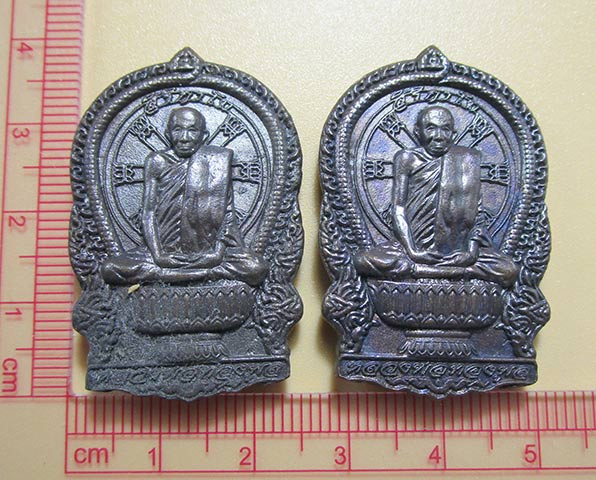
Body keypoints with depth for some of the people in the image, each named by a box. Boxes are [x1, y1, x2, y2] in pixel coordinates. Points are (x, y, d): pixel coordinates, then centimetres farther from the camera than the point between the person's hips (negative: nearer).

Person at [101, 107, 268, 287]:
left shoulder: (217, 160, 5)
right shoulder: (157, 162, 7)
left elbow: (228, 211, 2)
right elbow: (148, 212, 2)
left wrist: (219, 250, -12)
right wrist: (157, 254, -12)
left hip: (208, 249, -1)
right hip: (166, 248, 1)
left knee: (257, 269, -26)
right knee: (110, 269, -20)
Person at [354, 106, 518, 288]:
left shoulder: (466, 161, 10)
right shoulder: (407, 159, 6)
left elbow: (476, 209, 6)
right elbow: (398, 207, 0)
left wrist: (472, 248, -11)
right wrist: (411, 251, -14)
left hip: (459, 248, 1)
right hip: (417, 244, 0)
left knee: (509, 271, -23)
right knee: (362, 261, -28)